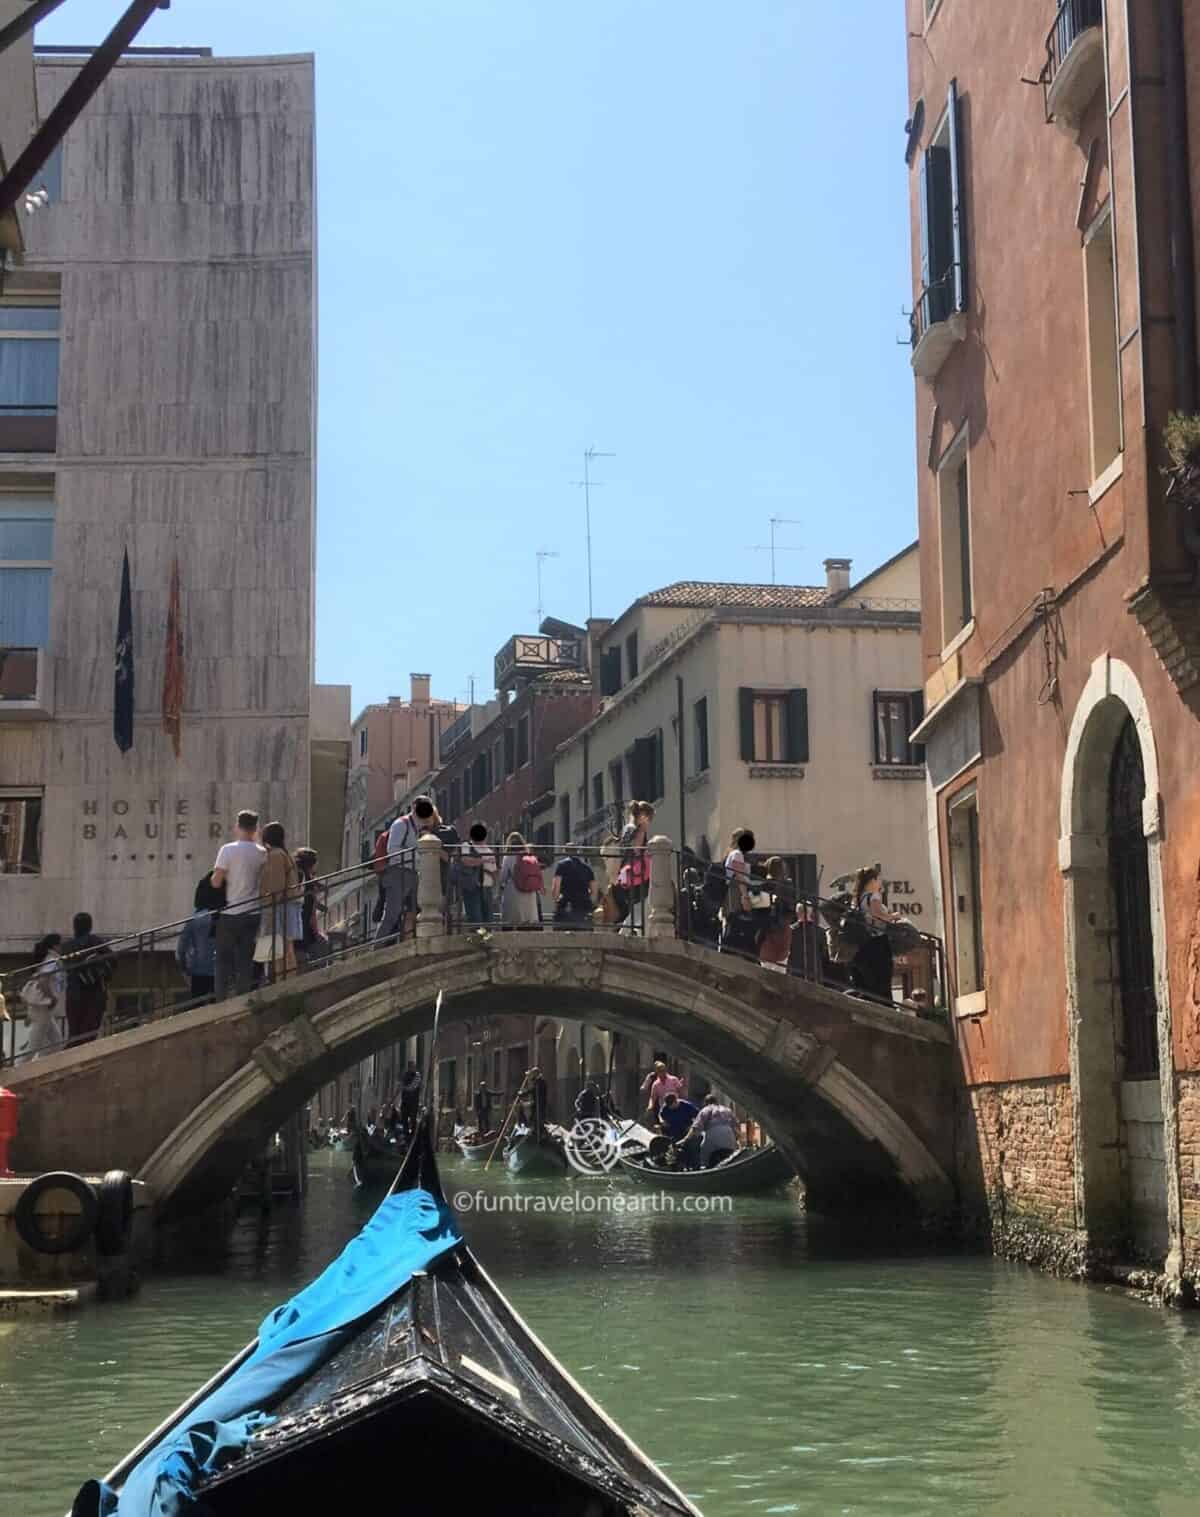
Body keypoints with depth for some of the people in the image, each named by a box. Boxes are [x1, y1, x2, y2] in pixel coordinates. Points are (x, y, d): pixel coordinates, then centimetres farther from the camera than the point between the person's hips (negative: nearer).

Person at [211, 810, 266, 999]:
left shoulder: (227, 849, -11)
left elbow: (216, 882, -14)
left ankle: (221, 1000, 1)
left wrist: (215, 875, 10)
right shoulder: (262, 853, -1)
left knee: (223, 960, 6)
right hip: (252, 914, 3)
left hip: (230, 914, -3)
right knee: (246, 960, 8)